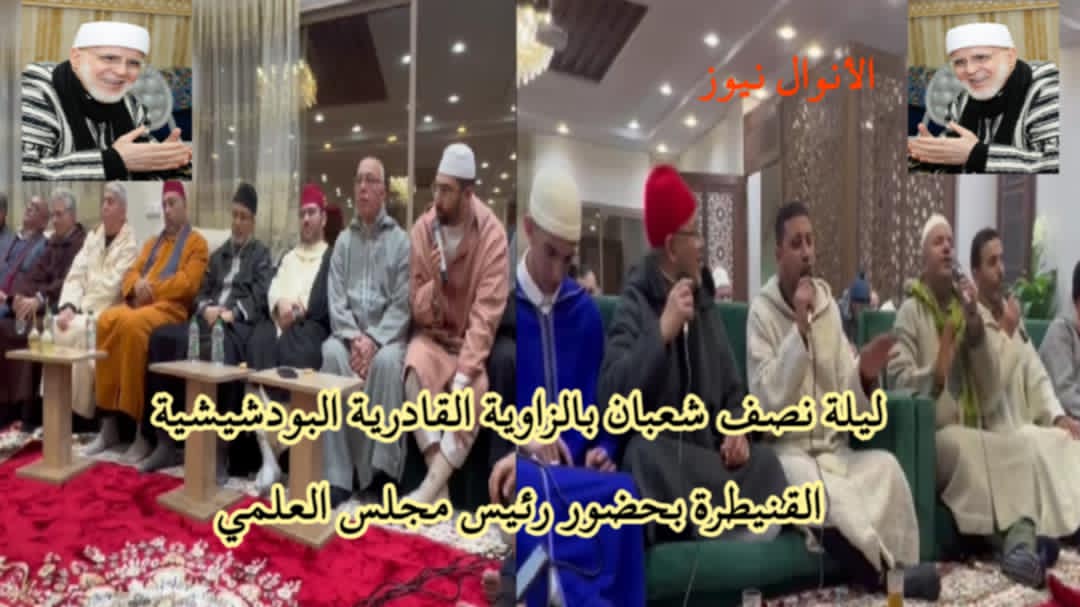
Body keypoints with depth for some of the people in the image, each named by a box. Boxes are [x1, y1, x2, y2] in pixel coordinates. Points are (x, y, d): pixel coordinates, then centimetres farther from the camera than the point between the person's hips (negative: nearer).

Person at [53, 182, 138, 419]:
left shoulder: (131, 243, -6)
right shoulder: (93, 237, 17)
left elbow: (111, 287, -13)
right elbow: (75, 275, 9)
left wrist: (78, 309, -12)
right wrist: (68, 306, -8)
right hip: (82, 310, 6)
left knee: (77, 331, -29)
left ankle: (78, 410, -20)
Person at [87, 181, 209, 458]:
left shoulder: (196, 242, 10)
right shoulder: (152, 242, 31)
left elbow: (188, 283, -5)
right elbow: (131, 272, 19)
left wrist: (151, 289, -10)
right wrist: (137, 286, -3)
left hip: (171, 307, -6)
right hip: (139, 302, 6)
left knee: (132, 324, -36)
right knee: (107, 319, -26)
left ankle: (141, 429, -32)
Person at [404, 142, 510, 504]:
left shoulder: (492, 235, -14)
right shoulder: (423, 229, -5)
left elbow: (487, 314, -19)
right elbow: (418, 311, -2)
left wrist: (462, 376, -28)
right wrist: (433, 284, -26)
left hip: (472, 338, -2)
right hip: (433, 334, 2)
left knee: (476, 391, -31)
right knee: (415, 368, -30)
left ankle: (428, 489, -24)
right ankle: (440, 486, -28)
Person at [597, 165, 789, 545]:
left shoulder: (705, 301, 15)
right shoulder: (634, 306, -6)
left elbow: (732, 389, 19)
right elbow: (610, 397, -21)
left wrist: (737, 427, -3)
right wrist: (663, 331, -26)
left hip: (708, 455, 5)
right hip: (659, 465, -5)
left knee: (765, 464, -22)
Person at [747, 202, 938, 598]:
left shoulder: (829, 305, 9)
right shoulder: (762, 312, -6)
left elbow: (847, 403, 6)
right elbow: (766, 404, -19)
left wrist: (866, 376, -18)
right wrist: (799, 330, -22)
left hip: (834, 449, 5)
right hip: (788, 451, -5)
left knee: (886, 466, -22)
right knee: (812, 485, -33)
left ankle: (888, 569, -10)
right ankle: (884, 570, -17)